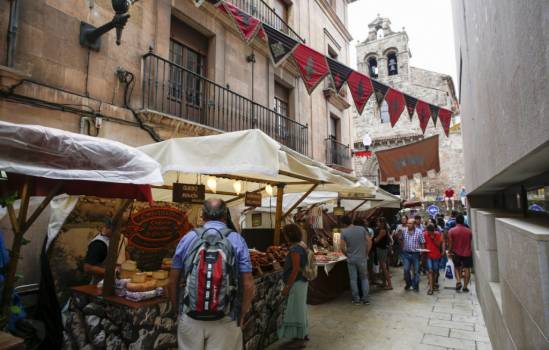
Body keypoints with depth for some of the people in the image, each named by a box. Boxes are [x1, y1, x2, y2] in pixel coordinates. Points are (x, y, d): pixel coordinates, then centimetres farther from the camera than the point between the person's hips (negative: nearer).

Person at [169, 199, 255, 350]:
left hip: (190, 316, 2)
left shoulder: (188, 238, -1)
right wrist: (241, 316, 5)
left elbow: (172, 282, 3)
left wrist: (177, 309, 17)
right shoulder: (237, 240, -5)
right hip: (225, 319, -1)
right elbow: (248, 284, -8)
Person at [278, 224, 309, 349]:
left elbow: (295, 270, -23)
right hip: (302, 281, 10)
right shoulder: (302, 245, 7)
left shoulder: (295, 249, -22)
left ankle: (299, 339, 12)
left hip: (296, 283, -10)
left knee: (295, 309, 1)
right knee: (299, 308, 19)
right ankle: (303, 334, 32)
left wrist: (287, 287, -19)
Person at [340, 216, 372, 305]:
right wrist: (366, 253, 8)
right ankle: (365, 298, 17)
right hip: (362, 258, 2)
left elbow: (342, 247, -10)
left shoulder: (344, 232, -9)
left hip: (351, 259, -1)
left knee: (353, 279, 10)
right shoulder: (362, 229, -3)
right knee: (364, 278, 15)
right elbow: (369, 242, -3)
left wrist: (347, 255, 6)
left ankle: (356, 299, 17)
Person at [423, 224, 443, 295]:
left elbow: (439, 245, -9)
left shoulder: (438, 234, -6)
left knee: (435, 271, 11)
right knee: (430, 271, -7)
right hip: (428, 255, -1)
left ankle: (434, 283, 33)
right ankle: (431, 288, -8)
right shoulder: (424, 234, -6)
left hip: (436, 255, 1)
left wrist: (434, 238, -19)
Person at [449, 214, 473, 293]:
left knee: (457, 267, 17)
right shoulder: (469, 231, 0)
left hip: (456, 253, 0)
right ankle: (465, 286, 6)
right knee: (467, 269, 5)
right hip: (467, 253, 1)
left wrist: (450, 252, 3)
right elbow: (470, 242, 9)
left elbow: (450, 243, -7)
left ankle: (458, 281, 0)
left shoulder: (452, 231, -8)